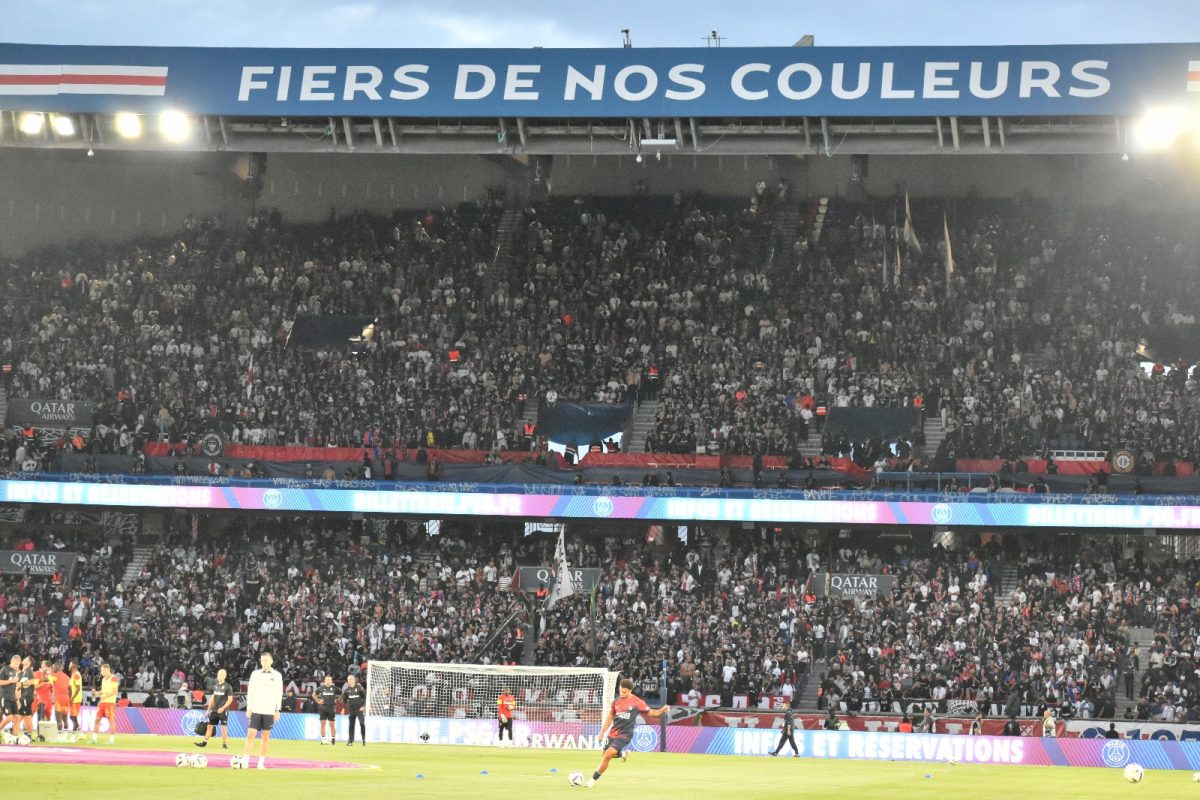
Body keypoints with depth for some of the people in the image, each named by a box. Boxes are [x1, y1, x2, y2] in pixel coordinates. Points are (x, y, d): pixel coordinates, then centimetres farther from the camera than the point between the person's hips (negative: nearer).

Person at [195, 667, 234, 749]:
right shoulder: (216, 686, 12)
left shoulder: (227, 687, -6)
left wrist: (223, 708, -18)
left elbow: (230, 699, -9)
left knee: (223, 727, -6)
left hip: (223, 711, -6)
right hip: (214, 710, 6)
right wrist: (209, 709, 15)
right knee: (210, 726, 6)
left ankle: (225, 744, 1)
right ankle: (204, 743, 9)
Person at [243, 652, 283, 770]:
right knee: (251, 734, -7)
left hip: (269, 710, 0)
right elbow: (250, 691, 7)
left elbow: (279, 694, 6)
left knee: (266, 736, 1)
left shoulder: (277, 676, 5)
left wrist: (277, 710, 1)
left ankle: (261, 763, 6)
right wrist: (249, 707, 0)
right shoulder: (255, 674, 6)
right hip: (256, 709, 0)